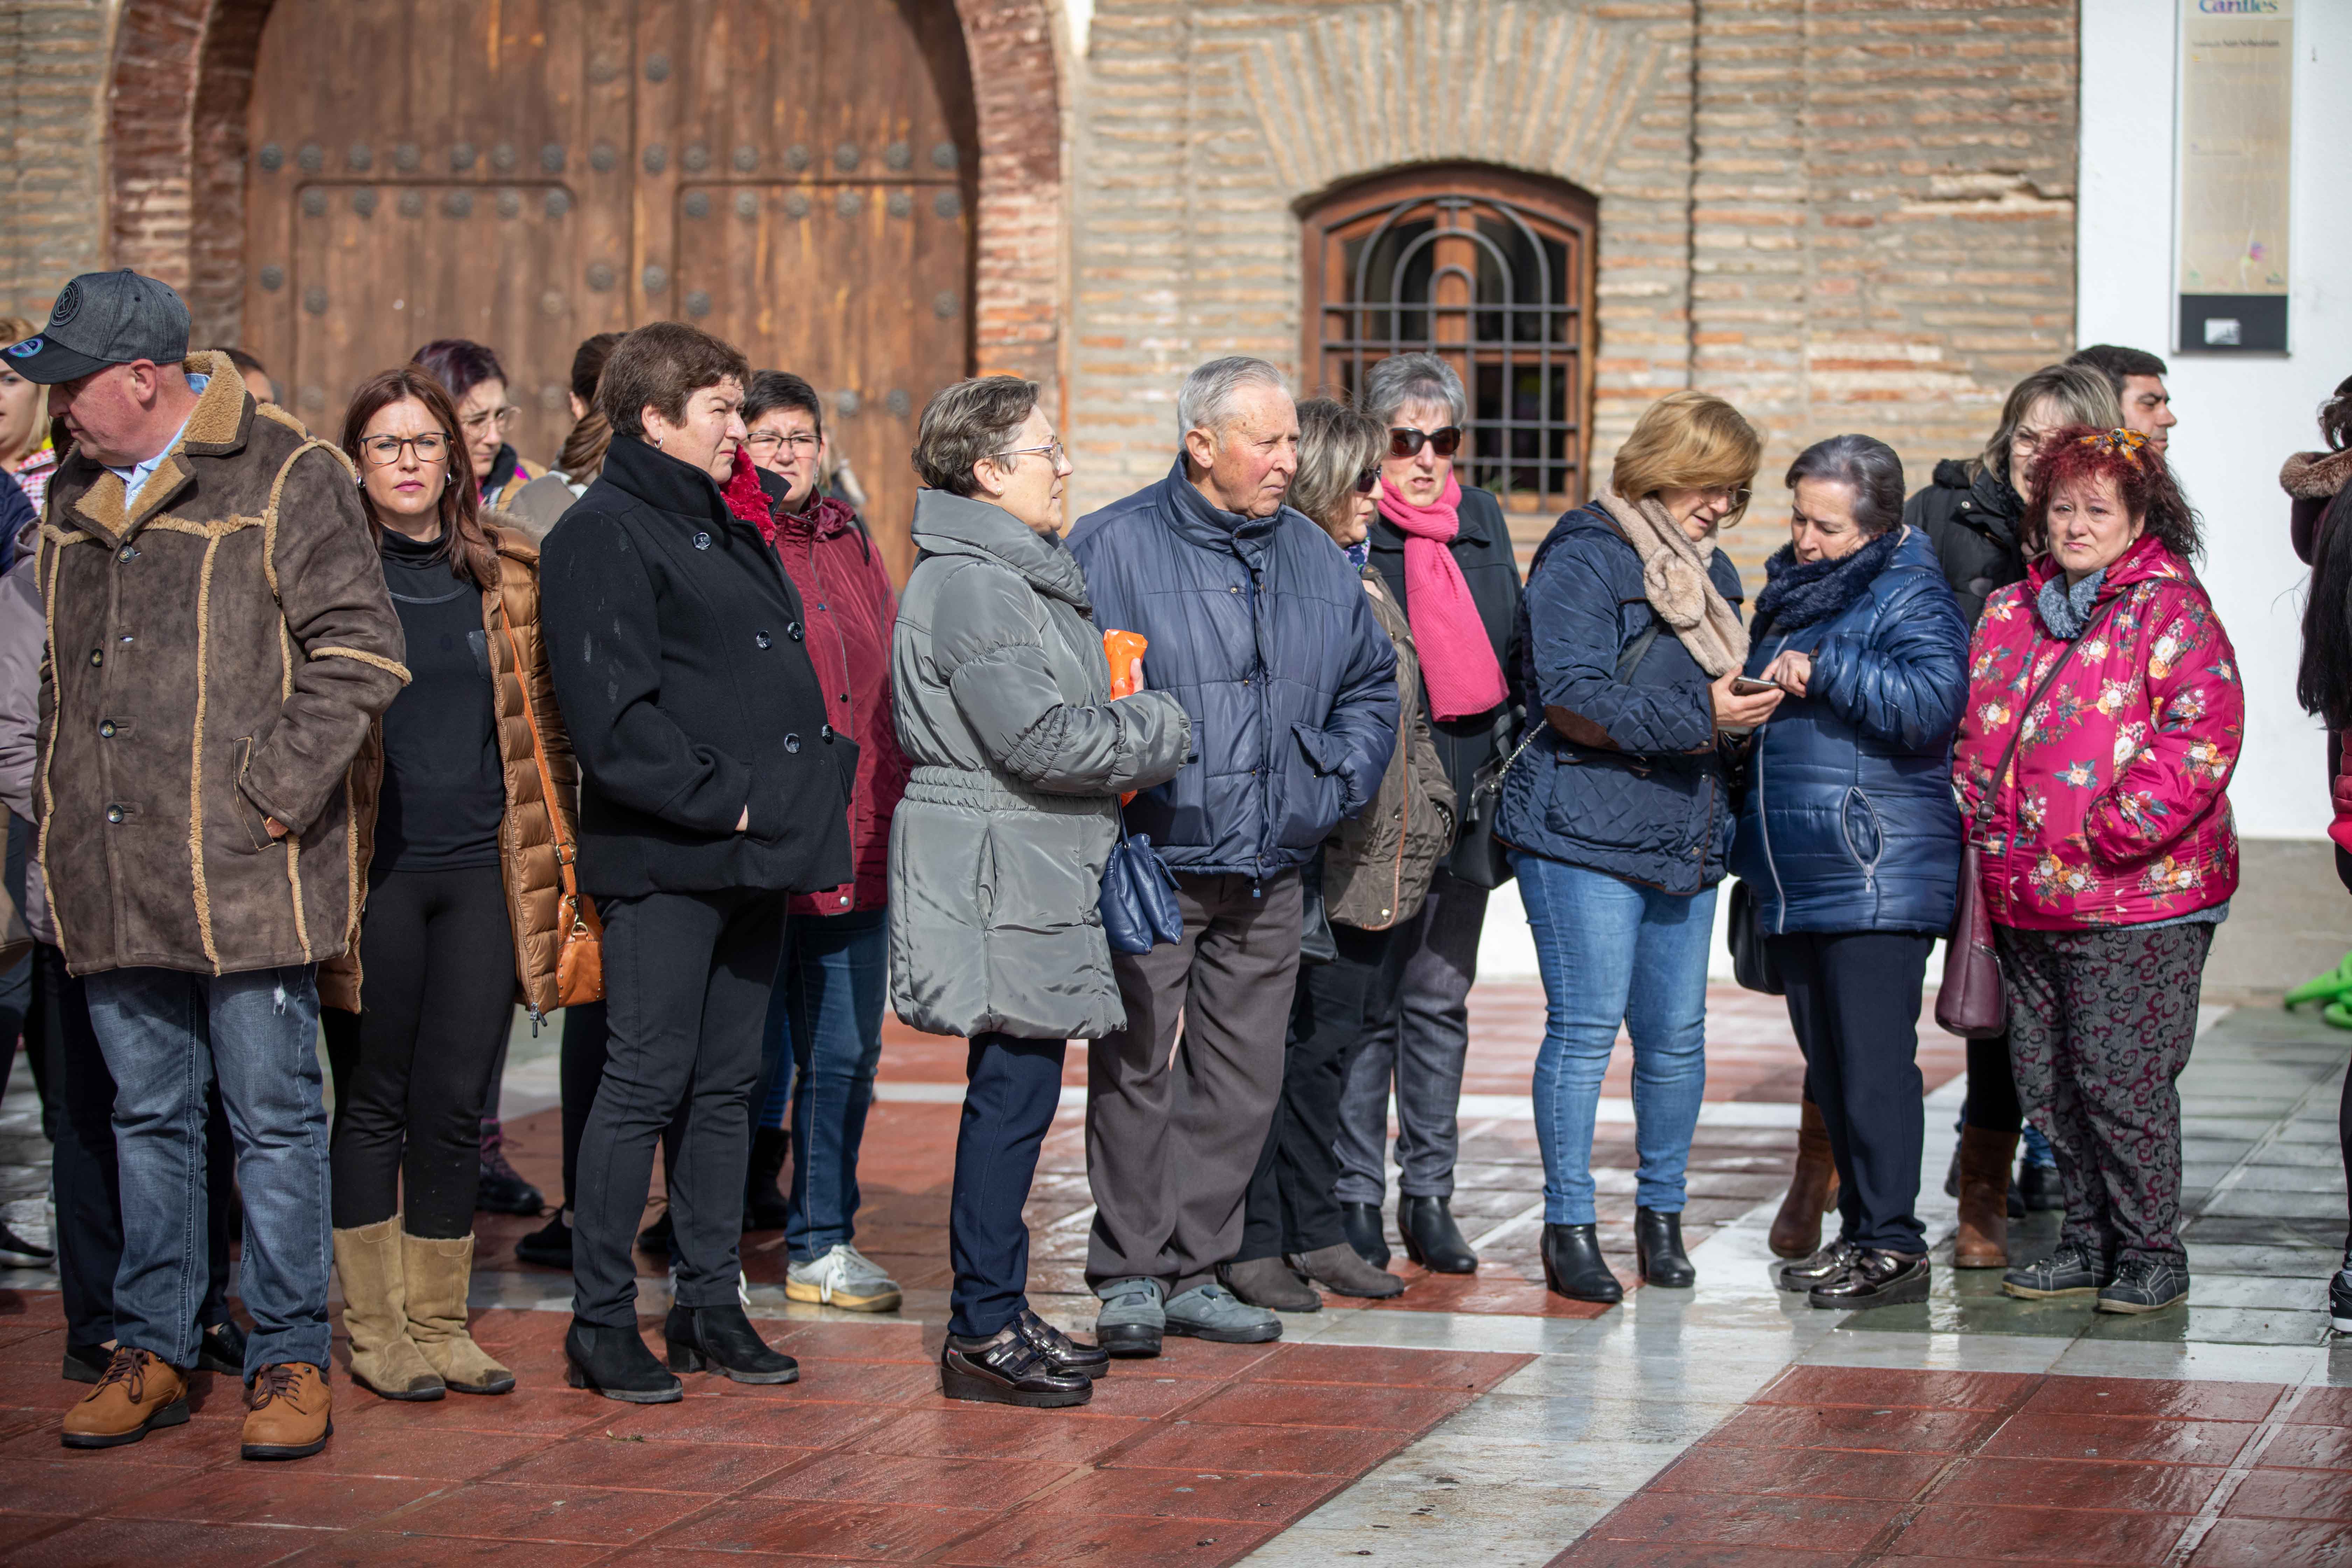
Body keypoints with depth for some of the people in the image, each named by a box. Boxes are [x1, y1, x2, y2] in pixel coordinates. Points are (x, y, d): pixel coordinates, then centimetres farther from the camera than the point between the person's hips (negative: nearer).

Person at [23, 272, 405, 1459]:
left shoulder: (286, 479, -6)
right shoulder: (75, 497, 15)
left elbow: (361, 654, -11)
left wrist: (271, 793, -14)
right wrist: (61, 813, 14)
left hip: (246, 875, -6)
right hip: (114, 887, 6)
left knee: (274, 1121, 0)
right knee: (148, 1121, 13)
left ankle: (290, 1361, 8)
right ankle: (151, 1350, 21)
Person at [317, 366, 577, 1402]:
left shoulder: (504, 573, 10)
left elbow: (537, 718, 16)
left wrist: (549, 847, 12)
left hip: (480, 868, 3)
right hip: (373, 872, -3)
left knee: (457, 1103, 5)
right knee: (374, 1101, 4)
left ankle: (440, 1324, 16)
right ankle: (374, 1332, 12)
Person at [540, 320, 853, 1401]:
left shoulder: (729, 531, 19)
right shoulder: (603, 535, -9)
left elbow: (785, 676, 26)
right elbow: (613, 718, -17)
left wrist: (821, 779, 10)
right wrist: (722, 800, -17)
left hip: (755, 861, 9)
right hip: (664, 861, -8)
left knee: (727, 1083, 11)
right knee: (647, 1082, -6)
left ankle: (710, 1303, 18)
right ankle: (601, 1321, 1)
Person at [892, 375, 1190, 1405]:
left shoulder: (1018, 576, 20)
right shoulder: (968, 585, -15)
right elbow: (1035, 738, -21)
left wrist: (1128, 737, 10)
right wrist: (1160, 731, -9)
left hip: (1037, 870, 11)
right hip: (996, 874, -11)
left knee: (1017, 1091, 12)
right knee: (1013, 1089, -7)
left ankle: (996, 1316, 18)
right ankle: (984, 1333, -2)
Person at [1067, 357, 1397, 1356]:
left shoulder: (1314, 557, 12)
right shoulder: (1113, 549, -6)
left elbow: (1370, 685, 22)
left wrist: (1337, 789, 8)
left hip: (1269, 873, 5)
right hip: (1150, 863, -5)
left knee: (1244, 1078, 8)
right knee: (1136, 1070, -2)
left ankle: (1196, 1272, 18)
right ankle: (1130, 1276, 8)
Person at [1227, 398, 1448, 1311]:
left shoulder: (1367, 581, 18)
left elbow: (1406, 716, 25)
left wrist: (1428, 815, 20)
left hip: (1376, 860, 8)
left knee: (1336, 1040, 13)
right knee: (1282, 1047, -3)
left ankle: (1316, 1231, 21)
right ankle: (1251, 1244, 5)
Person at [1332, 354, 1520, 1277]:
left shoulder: (1483, 520, 12)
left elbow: (1511, 646, 19)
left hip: (1467, 796, 5)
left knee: (1441, 995, 9)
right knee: (1367, 1000, -2)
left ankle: (1429, 1198, 15)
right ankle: (1357, 1199, 6)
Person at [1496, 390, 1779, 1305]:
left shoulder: (1708, 572, 19)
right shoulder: (1584, 560, -7)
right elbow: (1574, 702, -17)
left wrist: (1758, 694, 5)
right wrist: (1700, 719, -19)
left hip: (1685, 836, 7)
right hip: (1584, 832, -7)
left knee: (1677, 1035, 7)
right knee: (1585, 1029, -6)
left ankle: (1661, 1212, 19)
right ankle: (1569, 1227, 0)